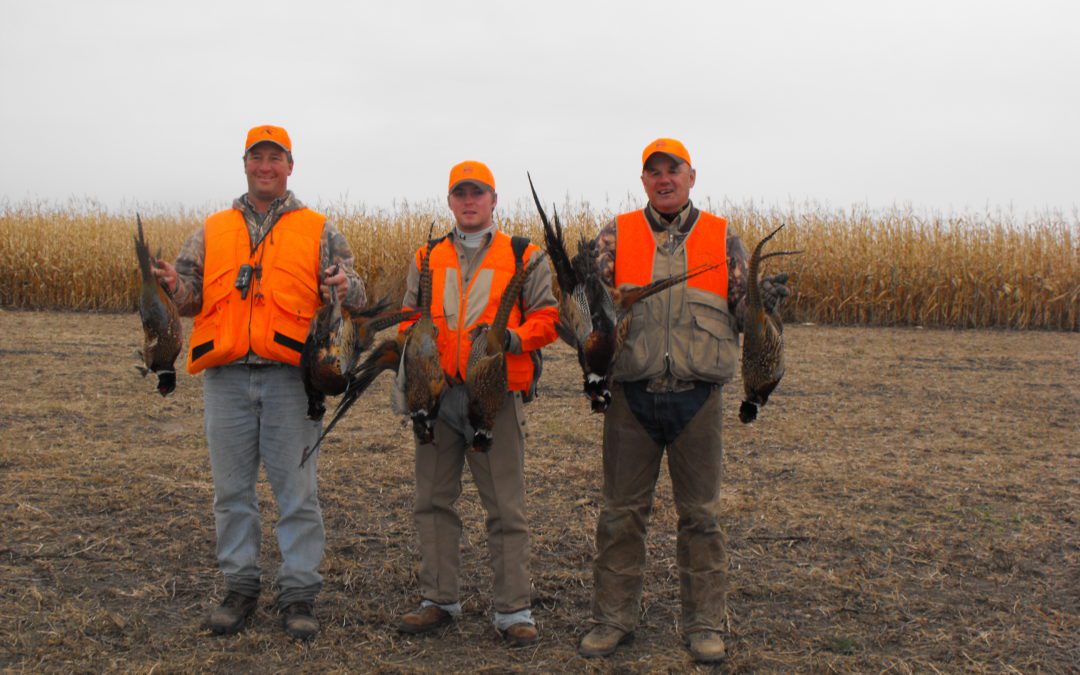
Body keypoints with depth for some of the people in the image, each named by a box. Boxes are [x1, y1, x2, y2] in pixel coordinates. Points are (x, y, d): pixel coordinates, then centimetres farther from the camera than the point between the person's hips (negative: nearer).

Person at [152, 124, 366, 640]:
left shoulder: (318, 231, 10)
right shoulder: (212, 232, 16)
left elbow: (352, 297, 5)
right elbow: (190, 297, 12)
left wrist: (345, 288, -18)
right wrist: (172, 287, -10)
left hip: (289, 376, -2)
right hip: (226, 376, 3)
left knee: (296, 490, 1)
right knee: (232, 489, 9)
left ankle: (298, 594, 11)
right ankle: (239, 587, 22)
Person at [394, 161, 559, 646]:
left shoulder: (523, 258, 6)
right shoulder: (426, 259, 15)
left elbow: (546, 317, 2)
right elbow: (410, 316, 18)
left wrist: (513, 339, -16)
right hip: (438, 393, 4)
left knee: (506, 506, -1)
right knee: (433, 500, 9)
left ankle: (513, 610, 6)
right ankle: (439, 600, 21)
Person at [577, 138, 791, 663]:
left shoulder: (722, 237, 8)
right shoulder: (617, 234, 7)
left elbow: (741, 308, 7)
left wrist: (763, 302, -14)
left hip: (697, 395, 0)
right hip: (631, 393, 0)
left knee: (700, 513, 8)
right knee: (621, 511, 8)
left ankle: (704, 623, 20)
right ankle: (612, 618, 21)